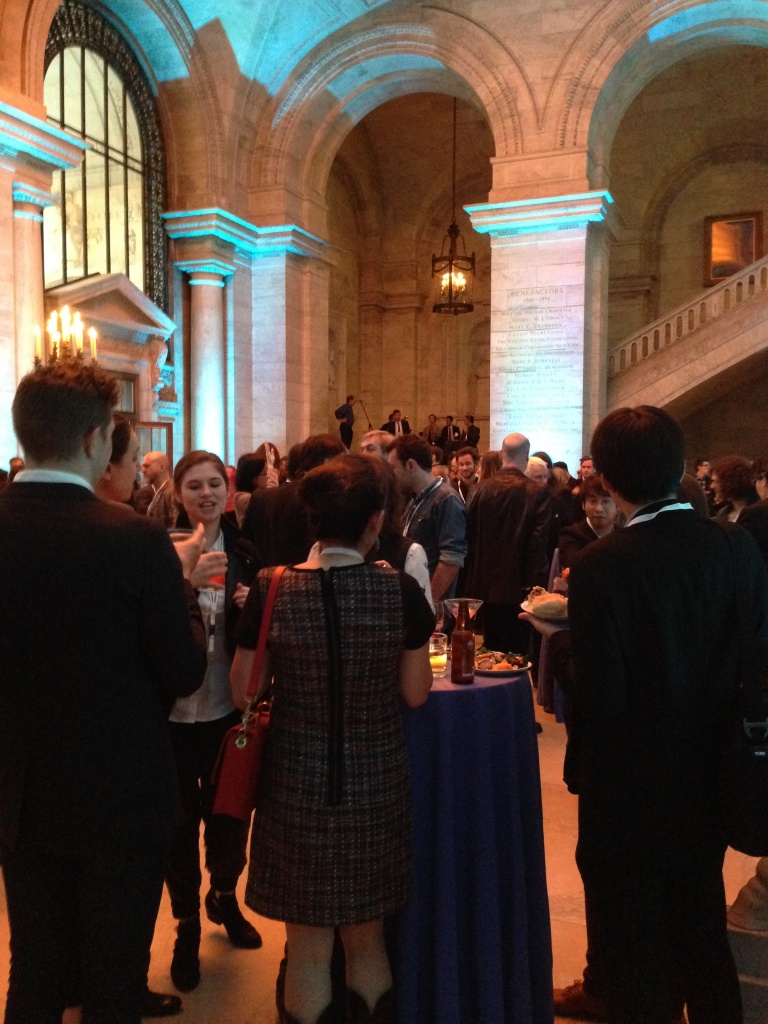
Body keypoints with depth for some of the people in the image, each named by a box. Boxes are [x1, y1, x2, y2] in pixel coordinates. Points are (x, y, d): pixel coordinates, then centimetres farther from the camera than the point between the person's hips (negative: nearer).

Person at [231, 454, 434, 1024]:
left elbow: (244, 692, -3)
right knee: (367, 939, 22)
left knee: (308, 949, 17)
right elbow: (416, 693, -4)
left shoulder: (272, 590, -13)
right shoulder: (400, 590, -13)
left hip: (298, 787, -1)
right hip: (376, 788, 1)